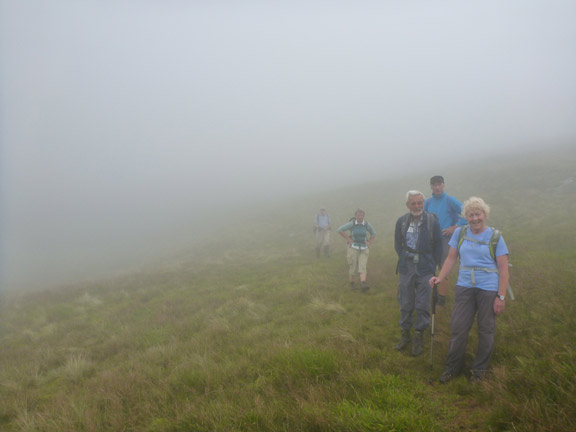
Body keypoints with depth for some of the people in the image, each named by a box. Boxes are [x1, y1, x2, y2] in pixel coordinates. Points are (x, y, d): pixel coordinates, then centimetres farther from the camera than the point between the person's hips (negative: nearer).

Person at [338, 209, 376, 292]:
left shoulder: (367, 224, -3)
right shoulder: (352, 223, -11)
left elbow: (373, 233, 13)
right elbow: (340, 230, -11)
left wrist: (368, 242, 1)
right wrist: (348, 239, -12)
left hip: (363, 249, 2)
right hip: (353, 248, -2)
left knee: (362, 266, -13)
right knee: (353, 267, 5)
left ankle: (363, 285, -25)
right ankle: (351, 284, 27)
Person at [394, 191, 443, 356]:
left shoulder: (432, 220, -3)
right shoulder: (401, 221, 3)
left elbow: (438, 246, 3)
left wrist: (433, 265, -1)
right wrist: (404, 259, 3)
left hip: (425, 269, -2)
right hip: (406, 268, 2)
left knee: (422, 305, 2)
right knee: (405, 303, 8)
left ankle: (419, 338, 15)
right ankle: (405, 335, 23)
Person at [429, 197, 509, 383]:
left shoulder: (495, 237, -2)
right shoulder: (459, 233, 7)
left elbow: (503, 268, -3)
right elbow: (451, 258, 12)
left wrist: (501, 296, -8)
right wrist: (440, 278, -1)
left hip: (488, 289, -2)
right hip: (464, 287, 2)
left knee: (486, 331, 8)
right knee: (458, 327, 1)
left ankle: (479, 369, 26)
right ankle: (453, 367, 19)